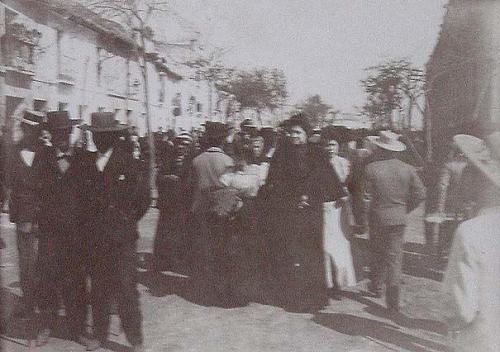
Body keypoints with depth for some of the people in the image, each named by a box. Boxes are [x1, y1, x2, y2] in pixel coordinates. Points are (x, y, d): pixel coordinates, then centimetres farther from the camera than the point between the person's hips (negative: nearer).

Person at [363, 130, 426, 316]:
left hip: (377, 218, -1)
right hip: (398, 219, 2)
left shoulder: (372, 168, -12)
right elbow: (420, 194, -1)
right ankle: (393, 304, 4)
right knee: (395, 258, 5)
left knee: (378, 254, 19)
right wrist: (405, 209, 10)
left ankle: (376, 286, 35)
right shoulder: (408, 169, -3)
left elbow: (367, 195, -11)